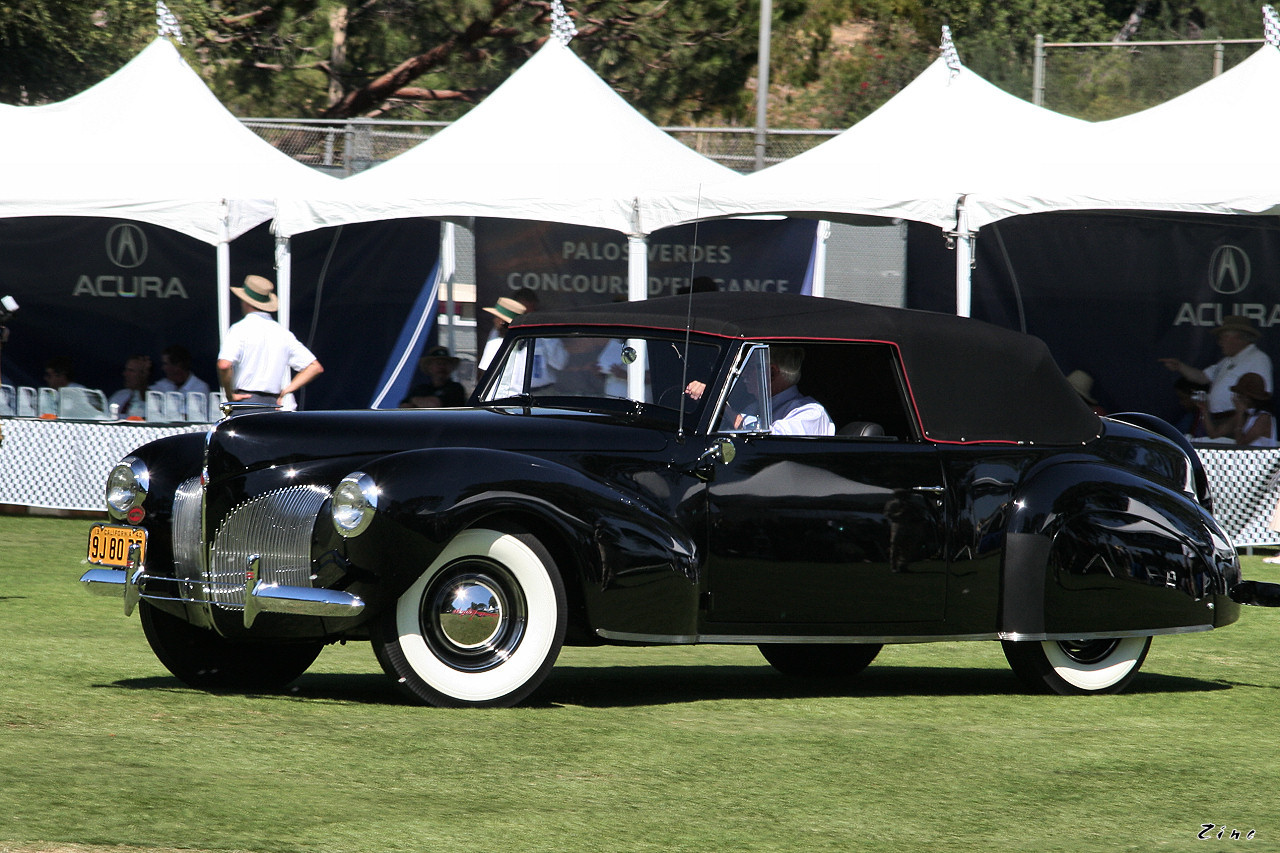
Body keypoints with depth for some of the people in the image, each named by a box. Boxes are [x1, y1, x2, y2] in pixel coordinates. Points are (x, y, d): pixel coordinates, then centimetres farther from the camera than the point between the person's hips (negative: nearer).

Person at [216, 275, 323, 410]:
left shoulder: (239, 329, -4)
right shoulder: (283, 333, 12)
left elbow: (224, 365, -20)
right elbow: (315, 367, 12)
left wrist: (230, 395, -5)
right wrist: (286, 391, 9)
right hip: (274, 403, 5)